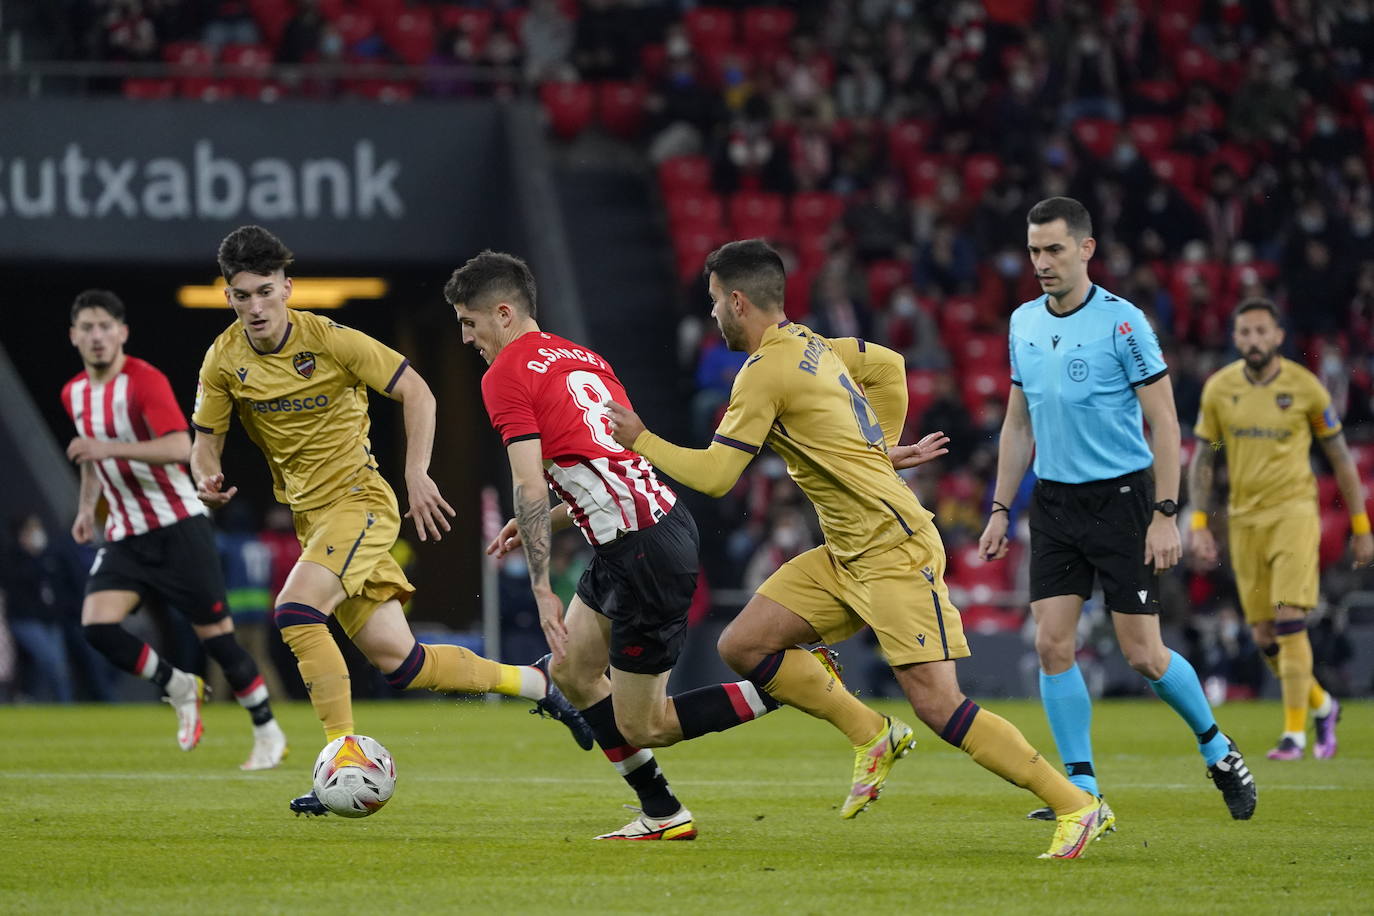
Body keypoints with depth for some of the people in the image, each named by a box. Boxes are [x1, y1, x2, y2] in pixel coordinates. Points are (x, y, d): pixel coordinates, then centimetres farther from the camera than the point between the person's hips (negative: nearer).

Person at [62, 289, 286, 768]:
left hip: (177, 528, -6)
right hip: (124, 536, 6)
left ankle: (268, 734, 12)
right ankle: (179, 688, 6)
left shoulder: (145, 382, -16)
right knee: (97, 625, -15)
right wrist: (87, 505, 18)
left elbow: (180, 447, -29)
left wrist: (108, 447, -35)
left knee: (216, 634, -4)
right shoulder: (74, 394, 8)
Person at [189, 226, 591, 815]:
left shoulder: (328, 340, -14)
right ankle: (534, 684, 22)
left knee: (295, 611, -28)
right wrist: (207, 479, -14)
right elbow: (207, 441, 9)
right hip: (311, 518, 6)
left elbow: (416, 392, -8)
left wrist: (417, 475, -16)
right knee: (396, 661, 3)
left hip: (359, 501, -6)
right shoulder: (223, 362, -1)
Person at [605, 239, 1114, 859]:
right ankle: (872, 737, 12)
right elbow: (888, 365, 28)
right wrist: (881, 450, 26)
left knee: (936, 703, -14)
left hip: (894, 550, -10)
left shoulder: (765, 373, -15)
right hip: (846, 556, 10)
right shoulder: (806, 343, 12)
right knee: (742, 645, 2)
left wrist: (639, 440, 0)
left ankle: (1077, 807, -9)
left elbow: (713, 476, -13)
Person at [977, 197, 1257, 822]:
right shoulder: (1024, 323, 6)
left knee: (1142, 655, -4)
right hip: (1055, 505, 5)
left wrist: (1165, 514, -15)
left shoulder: (1121, 322, -12)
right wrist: (1001, 509, 12)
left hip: (1121, 499, -5)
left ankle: (1216, 749, 20)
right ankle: (1081, 787, 3)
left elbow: (1164, 422, -11)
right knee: (1052, 644, -5)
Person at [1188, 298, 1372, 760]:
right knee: (1265, 637, 4)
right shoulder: (1219, 389, 2)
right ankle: (1322, 707, 28)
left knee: (1290, 623, -16)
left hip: (1294, 511, -3)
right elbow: (1202, 460, 10)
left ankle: (1295, 734, -12)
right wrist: (1199, 524, 0)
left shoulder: (1304, 387, -4)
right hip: (1244, 518, 3)